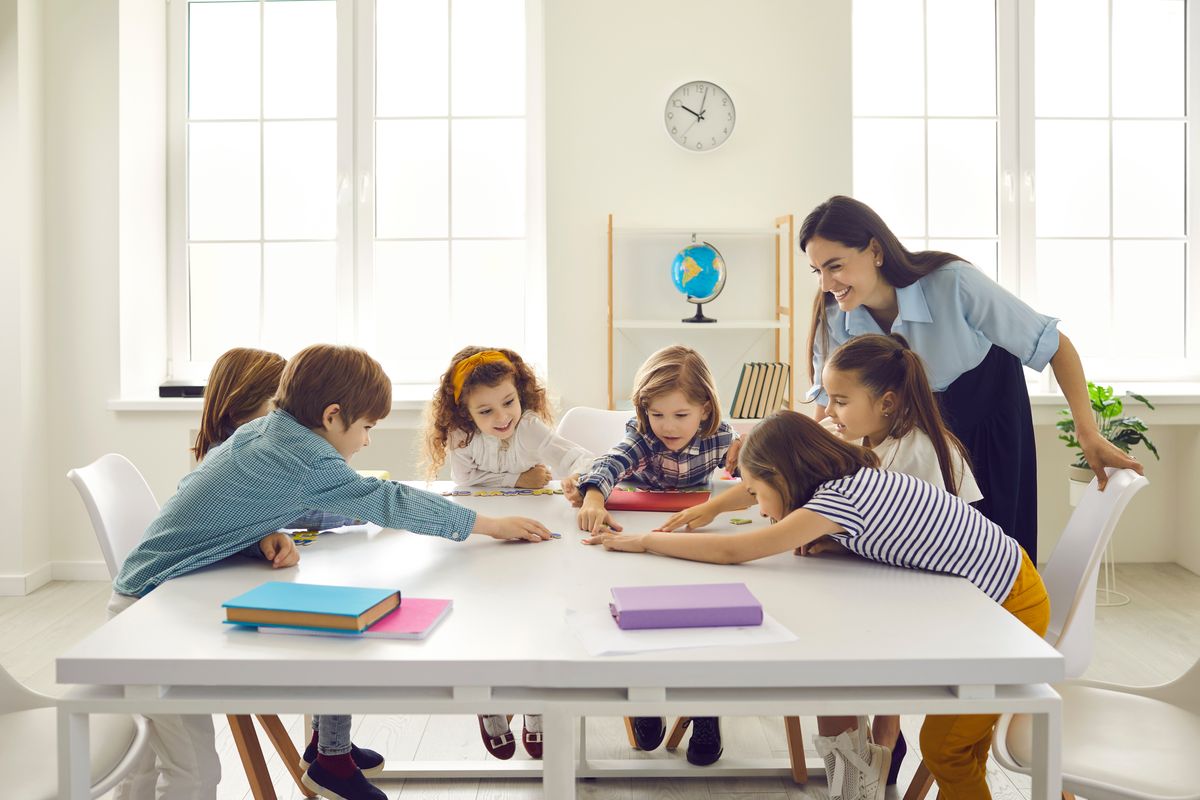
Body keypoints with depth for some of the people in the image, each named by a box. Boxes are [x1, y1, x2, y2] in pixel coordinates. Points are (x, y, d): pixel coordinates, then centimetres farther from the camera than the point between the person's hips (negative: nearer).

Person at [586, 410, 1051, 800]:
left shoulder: (839, 499, -27)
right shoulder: (854, 478, -1)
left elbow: (733, 551, -25)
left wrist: (642, 542, -15)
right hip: (983, 593, 9)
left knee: (944, 749, 2)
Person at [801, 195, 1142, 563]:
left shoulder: (953, 283, -34)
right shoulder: (834, 317, -23)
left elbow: (1053, 344, -24)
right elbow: (829, 408, -13)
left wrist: (1088, 433, -30)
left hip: (987, 403, -2)